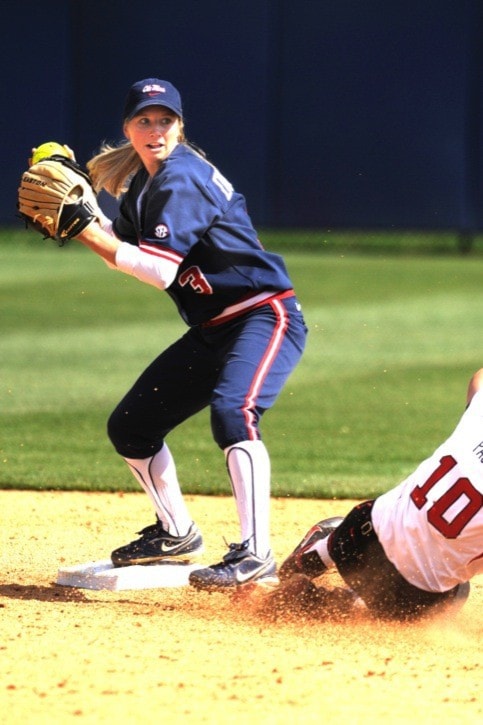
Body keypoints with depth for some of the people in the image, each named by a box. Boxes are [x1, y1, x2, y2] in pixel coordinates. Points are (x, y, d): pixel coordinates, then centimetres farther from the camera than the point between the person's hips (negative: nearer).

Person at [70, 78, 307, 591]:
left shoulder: (181, 179, -18)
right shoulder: (142, 183, 10)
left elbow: (160, 270, -26)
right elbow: (125, 253, 18)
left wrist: (84, 231, -26)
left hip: (265, 316, -10)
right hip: (212, 332, 10)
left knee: (232, 410, -35)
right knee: (130, 427, 13)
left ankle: (255, 555, -39)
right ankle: (176, 534, 32)